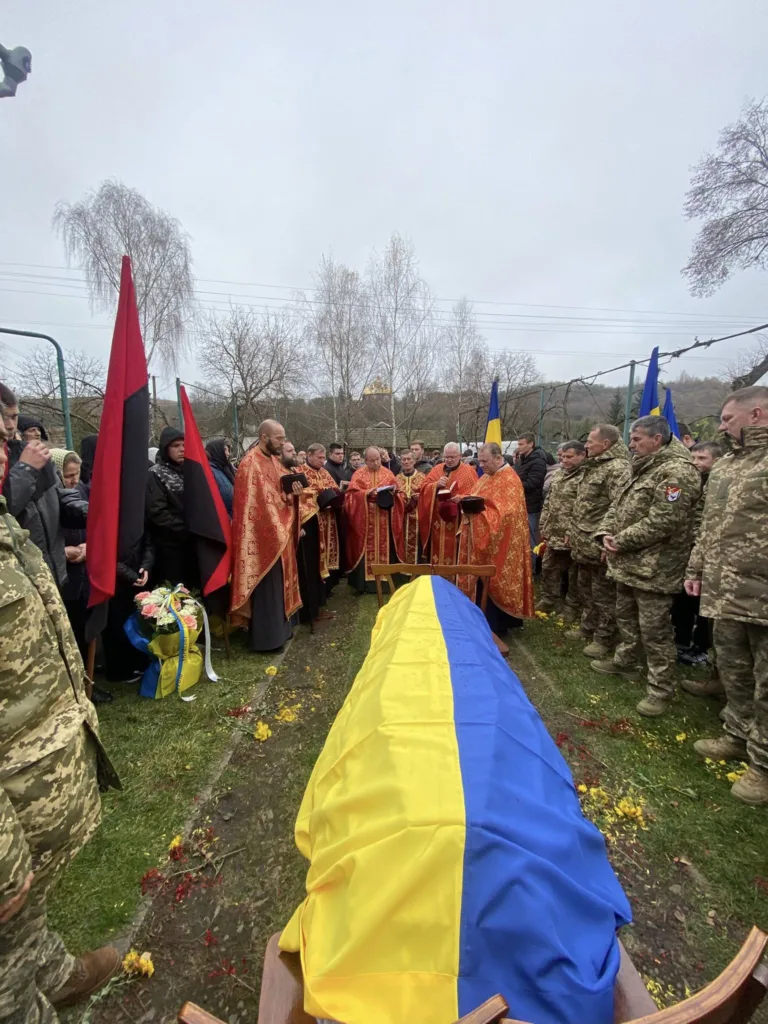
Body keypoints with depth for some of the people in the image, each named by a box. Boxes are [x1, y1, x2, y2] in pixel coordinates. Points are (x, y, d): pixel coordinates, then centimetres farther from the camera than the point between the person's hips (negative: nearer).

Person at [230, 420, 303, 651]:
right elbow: (254, 504, -20)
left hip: (280, 533, 9)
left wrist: (294, 490, -7)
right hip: (263, 535, -9)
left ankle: (279, 628, 29)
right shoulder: (250, 463, -16)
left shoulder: (274, 461, 12)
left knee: (280, 583, 16)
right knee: (267, 587, -1)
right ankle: (266, 636, 10)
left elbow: (284, 490, 15)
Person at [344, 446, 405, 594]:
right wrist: (367, 493, -20)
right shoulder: (359, 474, 3)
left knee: (383, 547, 4)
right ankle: (366, 581, 6)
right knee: (367, 548, -1)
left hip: (384, 519, 2)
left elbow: (397, 494, 9)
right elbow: (352, 494, -6)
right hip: (365, 519, -2)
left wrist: (394, 492, -13)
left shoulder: (388, 474, 10)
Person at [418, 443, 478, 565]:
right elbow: (424, 488, 6)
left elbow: (475, 493, -4)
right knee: (438, 550, 6)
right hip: (438, 520, 3)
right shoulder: (436, 469, 11)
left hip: (458, 521, -3)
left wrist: (462, 498, -22)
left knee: (454, 551, -3)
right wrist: (436, 485, -13)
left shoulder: (469, 471, 2)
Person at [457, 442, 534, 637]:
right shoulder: (486, 477, 14)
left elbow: (506, 512, -24)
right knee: (483, 581, 14)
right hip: (480, 539, 9)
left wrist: (478, 509, -27)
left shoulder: (509, 480, -15)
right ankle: (487, 622, 27)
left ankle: (495, 627, 13)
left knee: (493, 583, -1)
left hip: (497, 542, -9)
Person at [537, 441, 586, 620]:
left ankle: (573, 608, 24)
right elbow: (548, 502, 17)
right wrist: (543, 526, 12)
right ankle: (548, 601, 34)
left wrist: (572, 532, -22)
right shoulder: (559, 475, 13)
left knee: (574, 574, 8)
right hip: (553, 534, 8)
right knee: (548, 568, 18)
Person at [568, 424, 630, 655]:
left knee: (603, 594, 4)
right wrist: (573, 533, 20)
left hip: (599, 546, -10)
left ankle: (604, 639, 17)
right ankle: (588, 627, 37)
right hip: (584, 543, 10)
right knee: (586, 589, 21)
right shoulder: (592, 466, 15)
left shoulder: (617, 468, -17)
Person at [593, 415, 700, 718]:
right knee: (626, 617, 23)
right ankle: (625, 661, 41)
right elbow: (618, 504, 15)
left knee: (654, 629, -1)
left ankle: (661, 690, 12)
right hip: (629, 562, 10)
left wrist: (621, 541, -17)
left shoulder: (677, 471, -19)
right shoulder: (642, 469, 14)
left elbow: (661, 522, -26)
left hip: (654, 568, -10)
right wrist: (606, 533, -2)